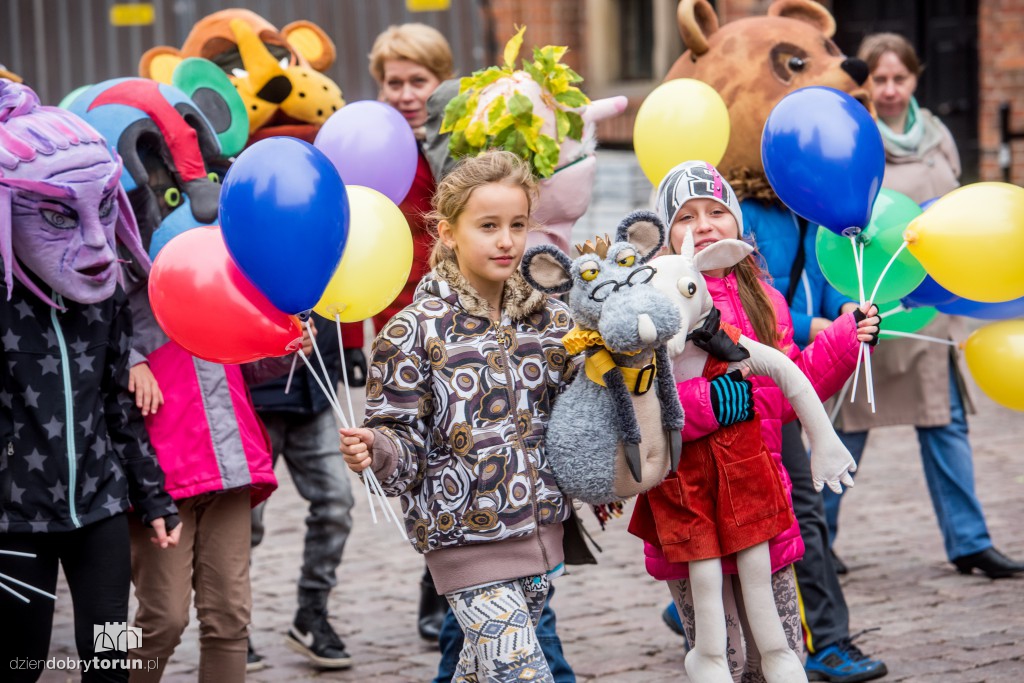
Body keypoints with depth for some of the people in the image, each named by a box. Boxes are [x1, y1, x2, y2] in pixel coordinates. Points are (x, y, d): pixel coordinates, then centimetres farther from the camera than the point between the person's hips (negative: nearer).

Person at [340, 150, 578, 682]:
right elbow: (405, 443, -10)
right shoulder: (414, 332, -10)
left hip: (541, 530, 5)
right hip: (465, 537, -5)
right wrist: (374, 450, -27)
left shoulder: (548, 320, 5)